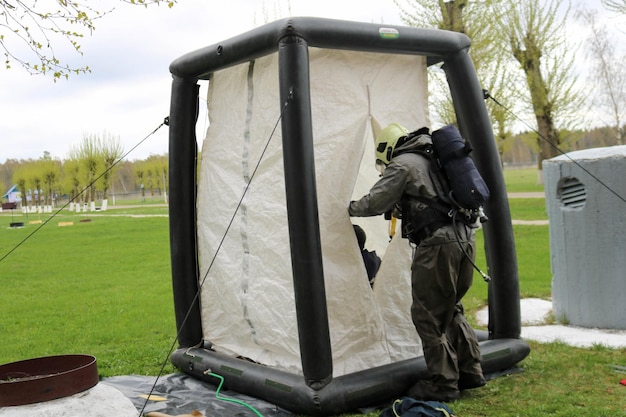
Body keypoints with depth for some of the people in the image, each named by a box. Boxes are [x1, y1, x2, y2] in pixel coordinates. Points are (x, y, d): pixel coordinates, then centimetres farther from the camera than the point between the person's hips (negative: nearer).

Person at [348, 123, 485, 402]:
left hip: (437, 245, -9)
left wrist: (350, 208, 11)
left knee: (428, 316, 0)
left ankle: (443, 384, 5)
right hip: (464, 238, 9)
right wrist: (398, 208, 31)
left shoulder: (402, 164, -3)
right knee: (450, 310, 21)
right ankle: (470, 372, 25)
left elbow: (375, 203, -6)